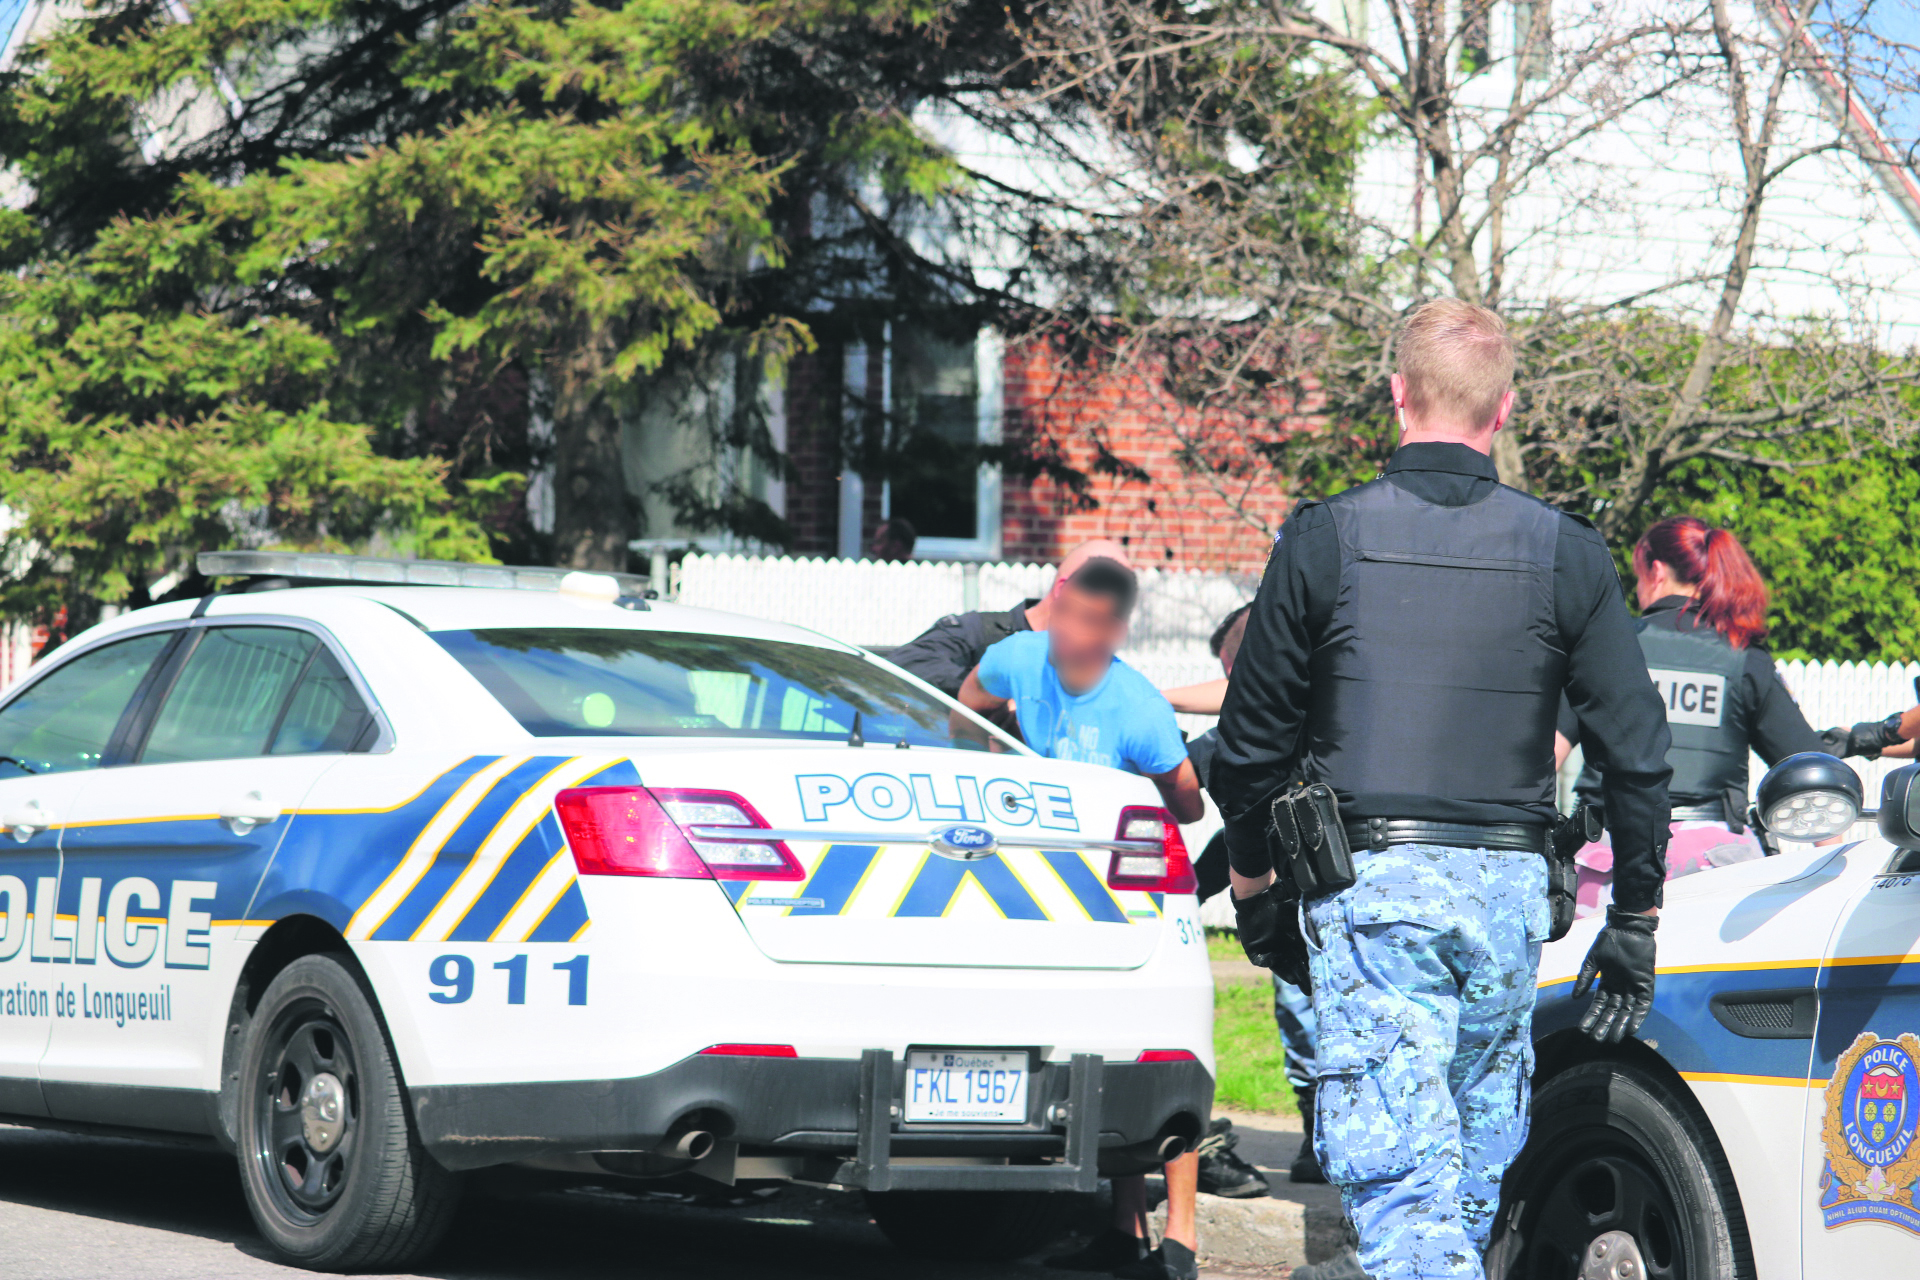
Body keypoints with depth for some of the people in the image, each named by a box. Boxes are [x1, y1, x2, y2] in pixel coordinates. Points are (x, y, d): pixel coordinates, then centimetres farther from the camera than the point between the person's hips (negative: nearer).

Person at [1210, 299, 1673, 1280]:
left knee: (1395, 1159, -8)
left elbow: (1252, 741, 3)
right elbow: (1636, 750, 2)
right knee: (1483, 1119, 20)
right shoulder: (1565, 554, 1)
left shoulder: (1325, 541, -3)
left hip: (1369, 880, -3)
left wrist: (1253, 885, 18)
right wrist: (1635, 922, 11)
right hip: (1510, 887, 3)